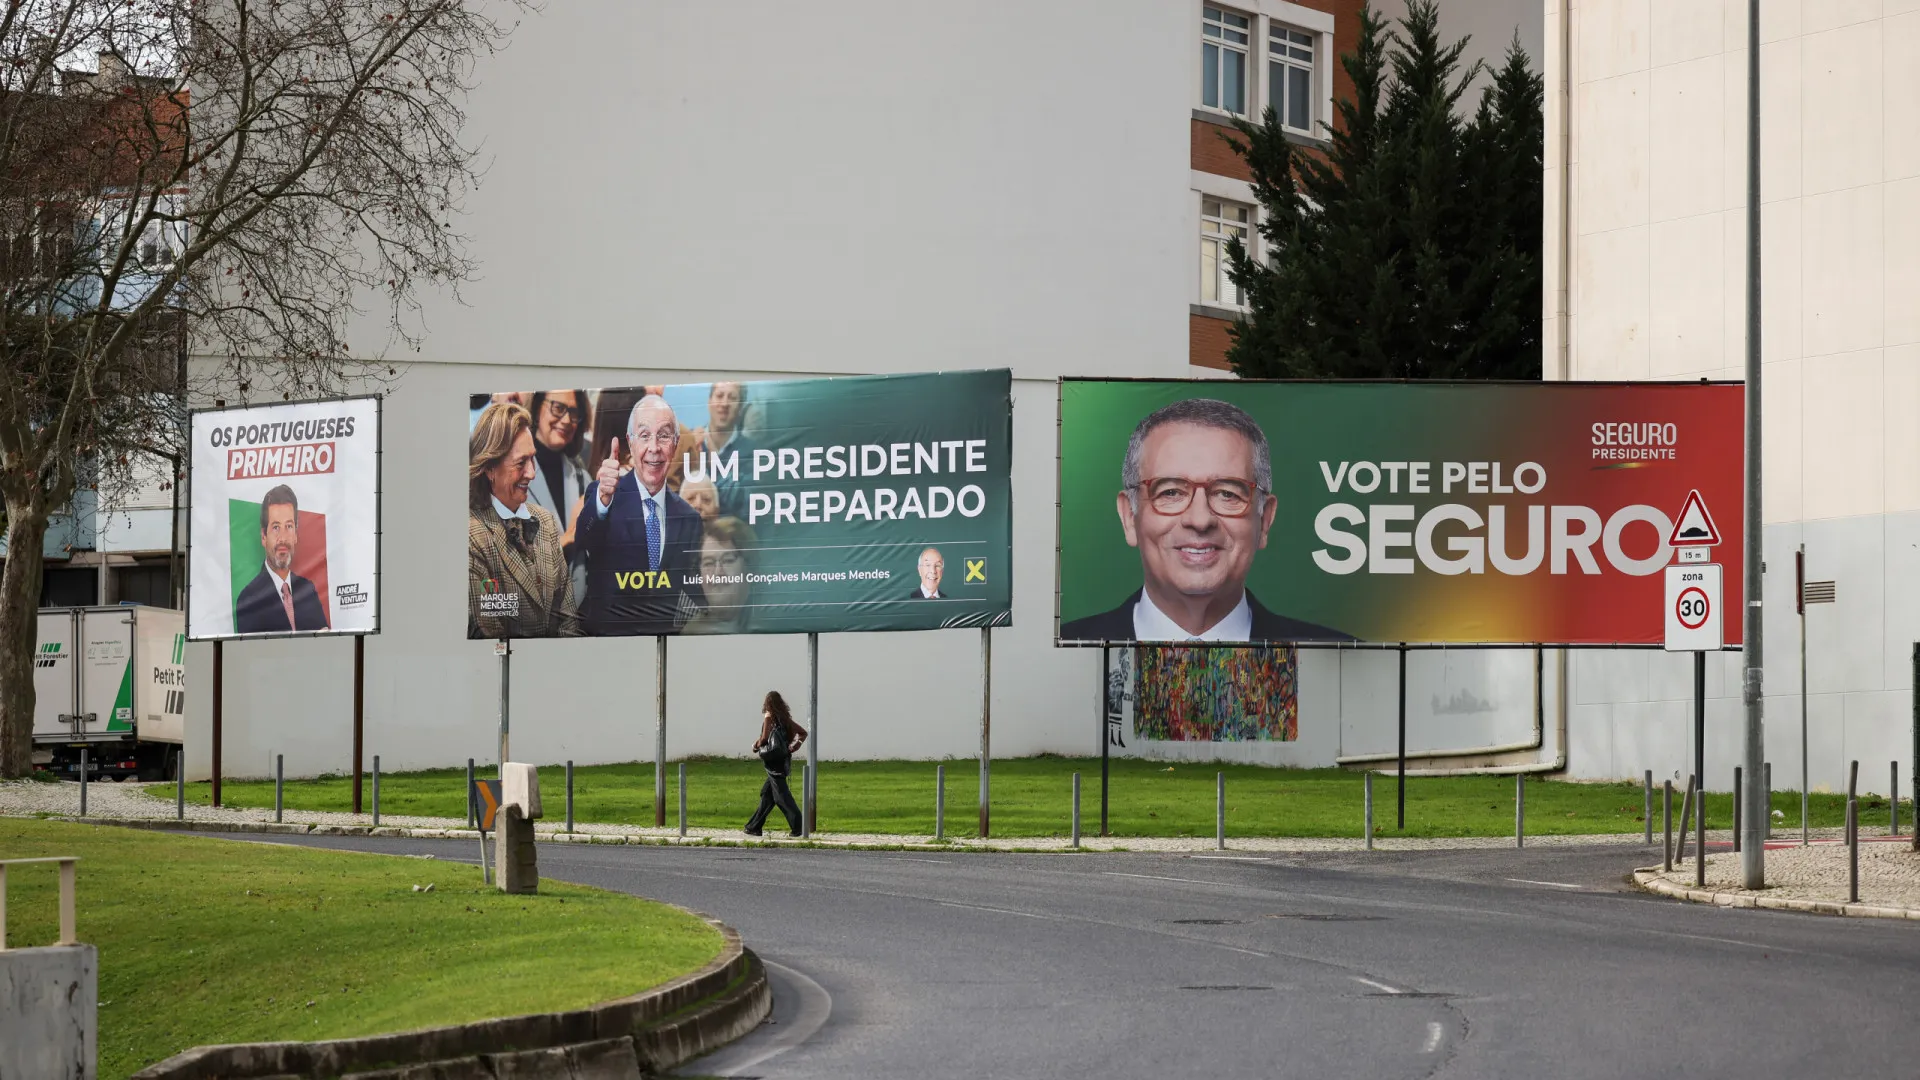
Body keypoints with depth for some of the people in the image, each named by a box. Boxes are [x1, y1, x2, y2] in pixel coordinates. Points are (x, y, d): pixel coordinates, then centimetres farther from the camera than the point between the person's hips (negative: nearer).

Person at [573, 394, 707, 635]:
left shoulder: (689, 518, 8)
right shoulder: (601, 495, -2)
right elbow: (583, 539, -22)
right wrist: (603, 500, -39)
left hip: (668, 634, 4)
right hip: (607, 631, -4)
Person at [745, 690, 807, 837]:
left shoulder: (769, 716, -7)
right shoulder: (785, 718, 13)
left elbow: (764, 738, -13)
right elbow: (803, 732, 14)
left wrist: (756, 745, 5)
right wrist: (797, 743, 5)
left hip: (773, 760, -7)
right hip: (784, 759, 7)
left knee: (781, 794, -9)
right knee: (767, 794, 14)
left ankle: (797, 826, -18)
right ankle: (754, 827, 20)